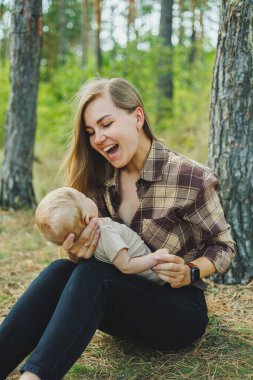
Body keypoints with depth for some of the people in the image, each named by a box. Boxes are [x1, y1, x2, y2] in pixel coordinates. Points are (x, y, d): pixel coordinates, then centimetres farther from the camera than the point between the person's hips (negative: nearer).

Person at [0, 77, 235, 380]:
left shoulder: (190, 179, -15)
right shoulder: (99, 180, 0)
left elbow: (223, 247, -3)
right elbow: (101, 257, 4)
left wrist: (190, 273, -23)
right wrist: (80, 250, -20)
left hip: (180, 310, -4)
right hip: (123, 298, 4)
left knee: (92, 274, -33)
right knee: (61, 271, -27)